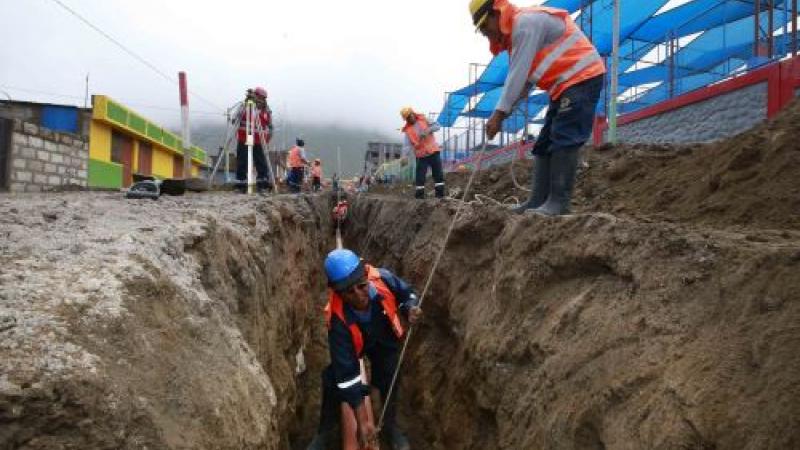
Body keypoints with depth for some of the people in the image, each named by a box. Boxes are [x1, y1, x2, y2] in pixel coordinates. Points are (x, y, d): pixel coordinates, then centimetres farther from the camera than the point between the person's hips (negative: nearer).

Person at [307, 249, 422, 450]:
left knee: (388, 382, 3)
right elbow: (347, 373, -38)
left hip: (385, 340, 2)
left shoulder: (383, 279, -39)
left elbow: (407, 293, -13)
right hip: (353, 344, -2)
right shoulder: (338, 321, -43)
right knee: (333, 381, -9)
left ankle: (389, 425, 33)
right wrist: (362, 420, -36)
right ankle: (324, 432, 19)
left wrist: (411, 309, -37)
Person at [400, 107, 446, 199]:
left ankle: (440, 193, 10)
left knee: (438, 173, 2)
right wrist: (404, 155, -27)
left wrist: (429, 129, -20)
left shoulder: (423, 119, 3)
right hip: (421, 155, -1)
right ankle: (419, 195, 4)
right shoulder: (408, 130, -1)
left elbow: (437, 125, 0)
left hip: (433, 151, 1)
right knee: (420, 175, -4)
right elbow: (407, 144, -10)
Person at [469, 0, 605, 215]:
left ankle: (559, 202, -12)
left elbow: (519, 74, -22)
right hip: (565, 85, 11)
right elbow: (522, 80, 15)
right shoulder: (517, 30, 16)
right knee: (544, 144, 8)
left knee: (563, 141, -14)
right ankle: (538, 201, 10)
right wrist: (504, 112, 5)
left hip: (582, 79, -10)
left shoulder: (526, 22, -16)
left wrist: (499, 113, -20)